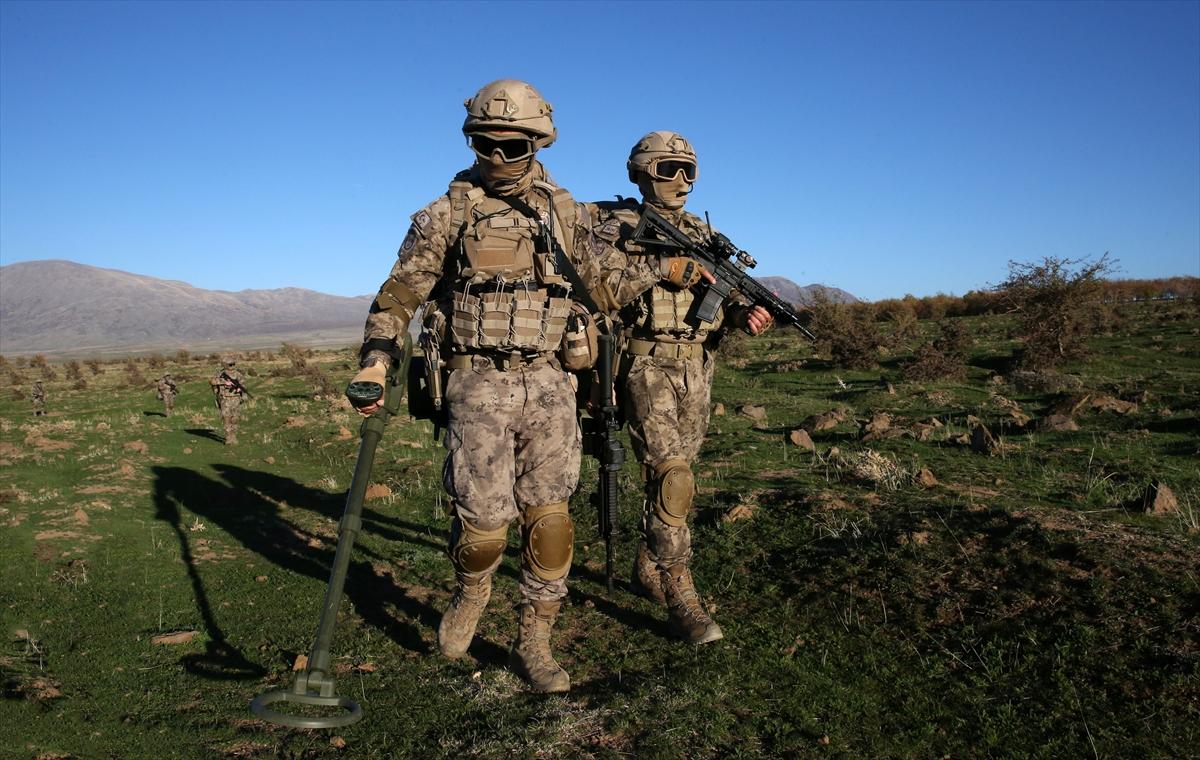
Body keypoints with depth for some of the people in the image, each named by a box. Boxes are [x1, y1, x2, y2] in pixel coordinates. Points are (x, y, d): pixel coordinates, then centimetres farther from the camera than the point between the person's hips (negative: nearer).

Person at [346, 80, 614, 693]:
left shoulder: (564, 212, 9)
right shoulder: (448, 213, 0)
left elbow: (593, 288, 19)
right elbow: (399, 293, 0)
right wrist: (376, 361, -14)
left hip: (548, 383, 3)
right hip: (479, 384, -2)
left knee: (548, 519, 1)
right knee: (484, 522, -4)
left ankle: (533, 643, 19)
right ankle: (471, 590, 31)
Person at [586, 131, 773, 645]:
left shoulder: (702, 234, 16)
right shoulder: (618, 225, 0)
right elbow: (598, 284, -15)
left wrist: (743, 313, -8)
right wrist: (662, 268, -20)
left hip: (696, 371, 6)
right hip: (647, 367, -6)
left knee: (672, 476, 13)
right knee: (670, 479, -14)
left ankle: (646, 571, 30)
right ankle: (681, 600, -8)